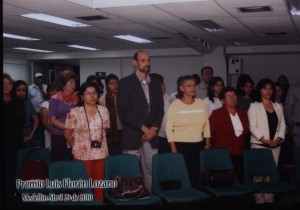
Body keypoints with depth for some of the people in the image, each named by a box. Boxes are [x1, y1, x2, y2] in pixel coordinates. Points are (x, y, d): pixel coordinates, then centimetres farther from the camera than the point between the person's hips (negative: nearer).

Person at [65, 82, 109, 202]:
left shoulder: (103, 110, 5)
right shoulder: (74, 112, -7)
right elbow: (67, 134, -1)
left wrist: (100, 142, 8)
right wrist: (77, 147, 5)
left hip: (101, 153, 4)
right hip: (82, 154, -3)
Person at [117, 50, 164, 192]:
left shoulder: (155, 83, 12)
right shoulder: (126, 83, -3)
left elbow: (160, 108, 12)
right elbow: (123, 110, -11)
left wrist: (154, 128, -5)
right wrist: (143, 128, -12)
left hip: (151, 135, 4)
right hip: (132, 136, -4)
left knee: (151, 171, 4)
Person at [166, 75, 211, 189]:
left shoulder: (200, 103, 7)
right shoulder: (175, 105, -4)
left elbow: (206, 124, 12)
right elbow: (169, 128, -6)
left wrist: (208, 144, 8)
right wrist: (173, 149, -10)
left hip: (198, 145, 4)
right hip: (180, 146, -3)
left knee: (197, 175, 2)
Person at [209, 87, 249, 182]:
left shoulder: (243, 112, 13)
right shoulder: (217, 113, -3)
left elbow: (246, 130, 22)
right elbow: (209, 131, -4)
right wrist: (215, 146, 0)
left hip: (240, 154, 5)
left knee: (240, 180, 0)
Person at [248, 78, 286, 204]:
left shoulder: (278, 106, 15)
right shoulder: (254, 106, 1)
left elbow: (282, 125, 12)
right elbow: (252, 127, -7)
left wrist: (278, 139, -5)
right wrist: (265, 140, -14)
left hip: (275, 145, 4)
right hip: (259, 145, -4)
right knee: (259, 173, -6)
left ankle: (270, 199, 10)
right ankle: (259, 200, 1)